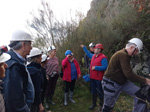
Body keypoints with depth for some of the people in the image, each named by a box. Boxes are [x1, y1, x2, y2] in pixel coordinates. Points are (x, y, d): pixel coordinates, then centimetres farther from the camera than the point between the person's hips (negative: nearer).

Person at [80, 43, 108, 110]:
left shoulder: (103, 57, -16)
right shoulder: (93, 56, 9)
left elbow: (105, 67, -25)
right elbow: (88, 54, 29)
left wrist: (96, 67, -22)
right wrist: (84, 47, 33)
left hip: (98, 78, -8)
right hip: (92, 77, 8)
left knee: (100, 92, 6)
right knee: (93, 91, 19)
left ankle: (101, 105, 26)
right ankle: (93, 103, 35)